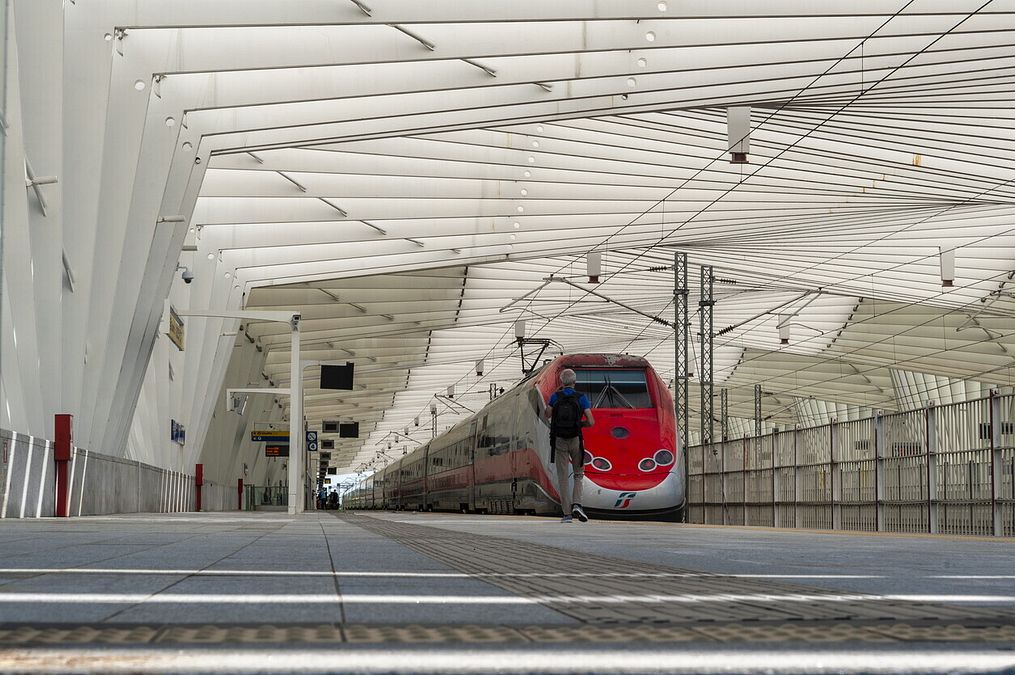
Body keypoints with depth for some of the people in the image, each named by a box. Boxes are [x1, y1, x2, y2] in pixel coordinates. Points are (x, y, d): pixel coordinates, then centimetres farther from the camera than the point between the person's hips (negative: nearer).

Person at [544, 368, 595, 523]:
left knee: (562, 477, 6)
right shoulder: (581, 398, -4)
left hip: (559, 440, 1)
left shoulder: (556, 396, -1)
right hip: (575, 440, -1)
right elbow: (591, 422, -9)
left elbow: (547, 415, 14)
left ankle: (567, 513, 3)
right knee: (578, 475, 13)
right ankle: (576, 505, -9)